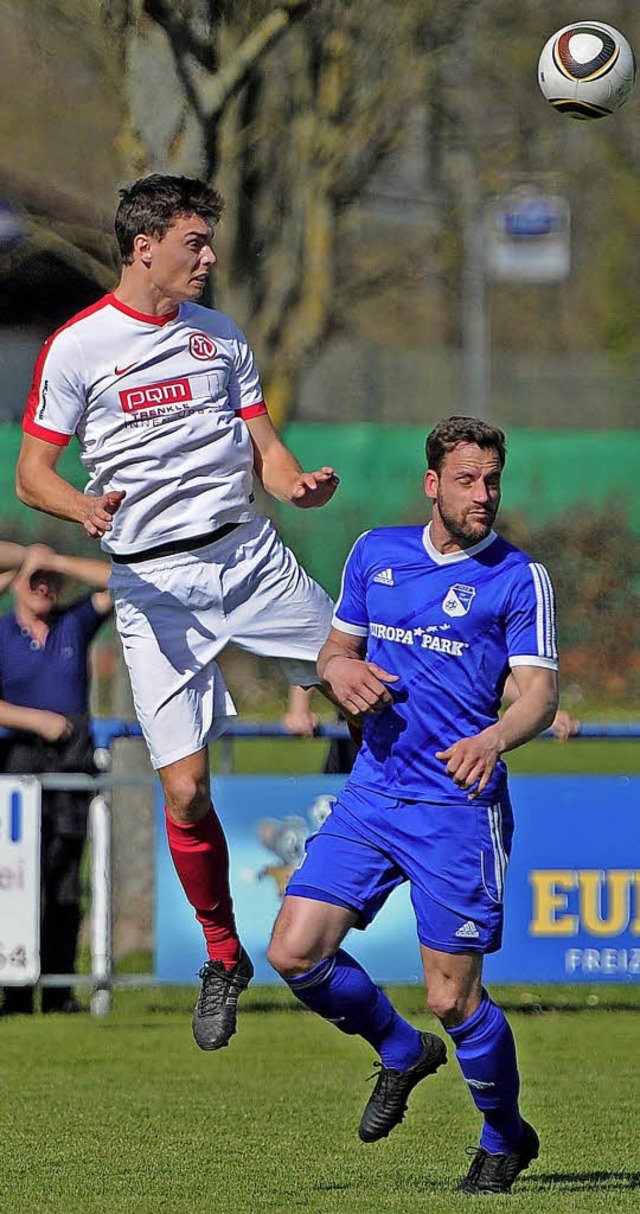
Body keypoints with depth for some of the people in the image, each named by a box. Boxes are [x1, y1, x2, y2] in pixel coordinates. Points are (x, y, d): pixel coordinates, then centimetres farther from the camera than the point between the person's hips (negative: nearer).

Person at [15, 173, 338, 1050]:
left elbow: (260, 443, 15)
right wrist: (82, 506, -22)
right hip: (153, 580, -4)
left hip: (250, 553, 4)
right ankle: (222, 954, 13)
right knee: (184, 789, -7)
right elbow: (31, 474, 0)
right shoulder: (76, 347, -2)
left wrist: (296, 482, -8)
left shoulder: (220, 334, 11)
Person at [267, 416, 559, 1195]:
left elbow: (539, 694, -12)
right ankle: (400, 1053, 22)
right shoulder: (375, 554, 10)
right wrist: (340, 670, -4)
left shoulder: (518, 578, -4)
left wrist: (492, 739, -34)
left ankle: (505, 1138, 20)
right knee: (296, 953, -5)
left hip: (459, 806, -5)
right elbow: (336, 649, 21)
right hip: (373, 791, 5)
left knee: (453, 999, -5)